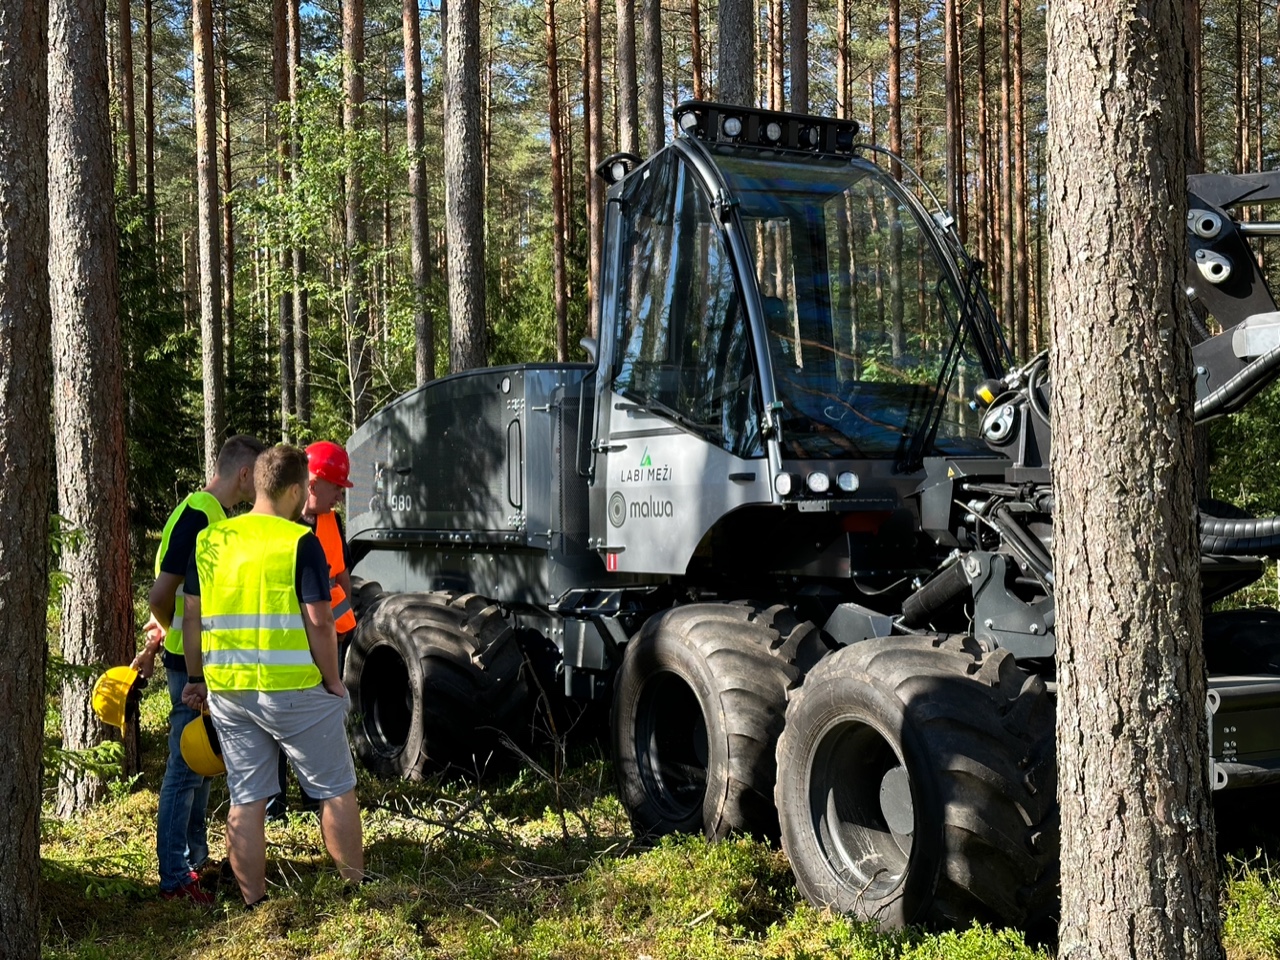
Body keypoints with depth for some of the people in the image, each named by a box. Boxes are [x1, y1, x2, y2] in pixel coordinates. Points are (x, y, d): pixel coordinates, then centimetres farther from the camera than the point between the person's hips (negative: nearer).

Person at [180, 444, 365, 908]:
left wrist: (196, 678, 18)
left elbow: (193, 616, 9)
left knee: (245, 800, 11)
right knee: (336, 791, 9)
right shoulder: (300, 542, -11)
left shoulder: (210, 540, 6)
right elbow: (318, 621, -14)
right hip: (293, 689, -5)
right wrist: (333, 681, -3)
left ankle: (254, 905, 15)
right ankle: (356, 890, 18)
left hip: (227, 691, 5)